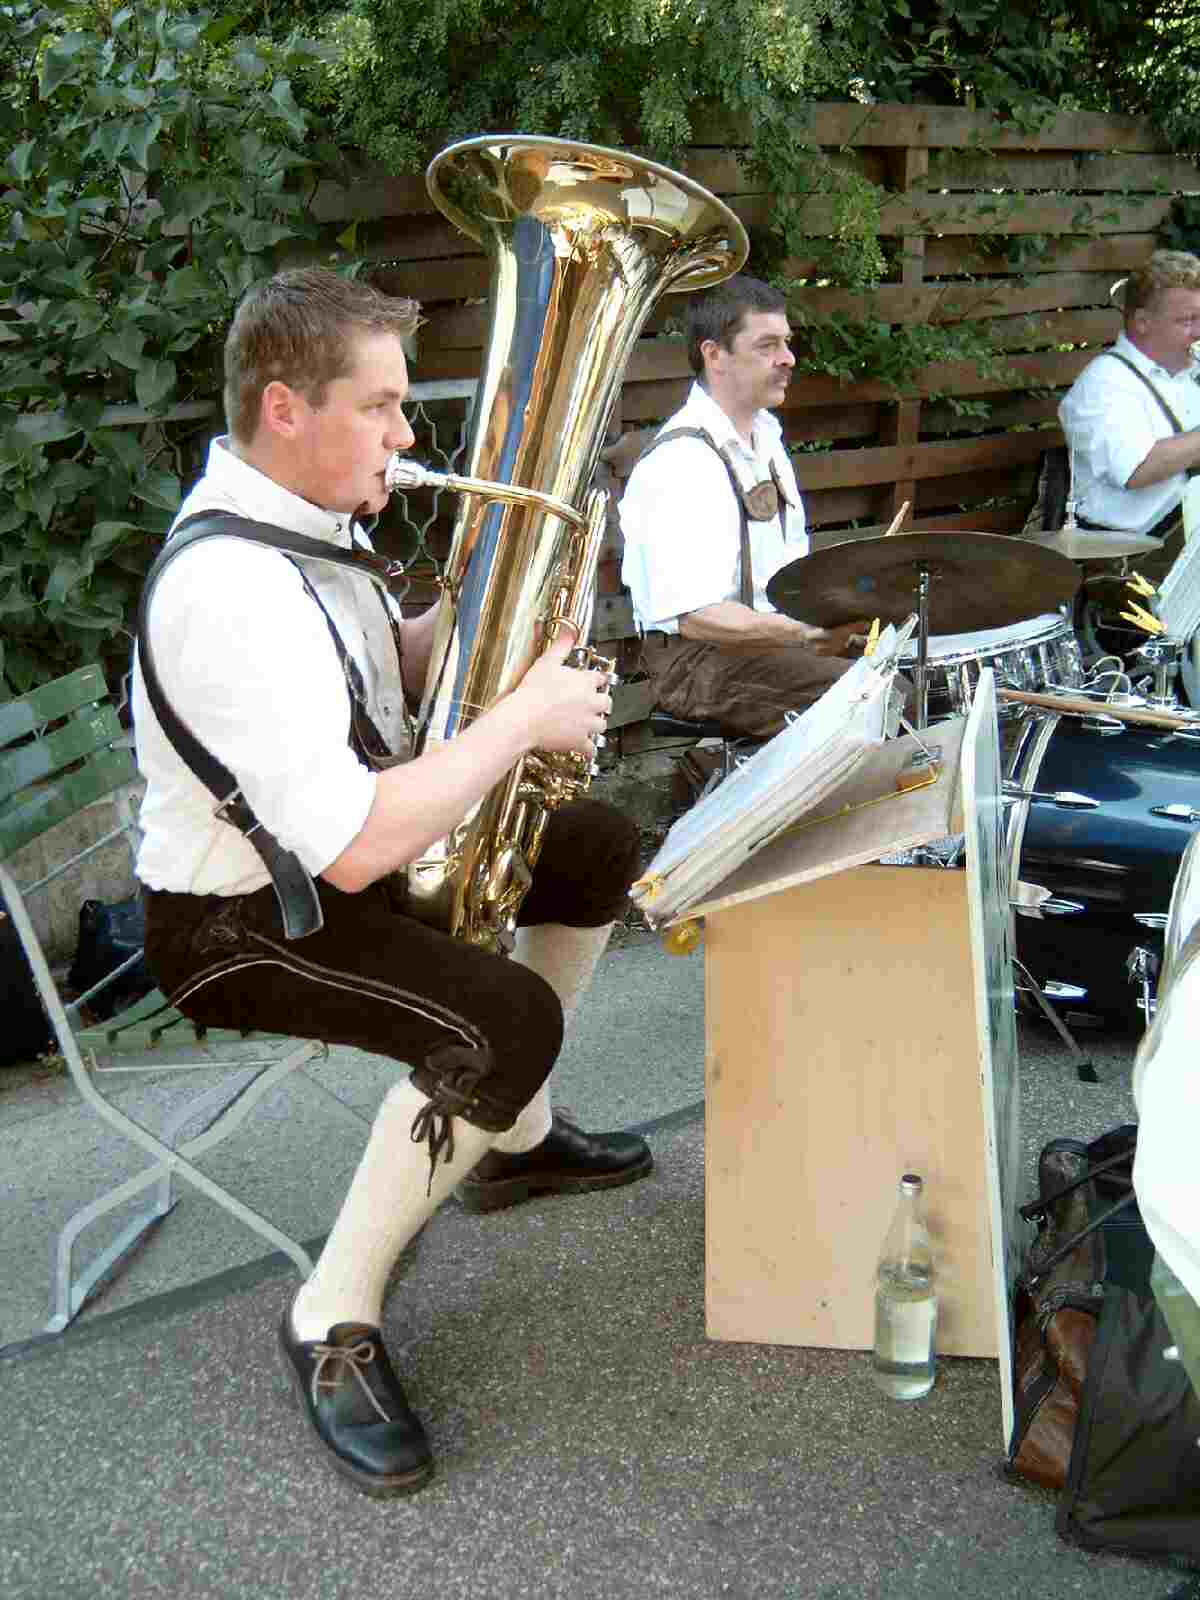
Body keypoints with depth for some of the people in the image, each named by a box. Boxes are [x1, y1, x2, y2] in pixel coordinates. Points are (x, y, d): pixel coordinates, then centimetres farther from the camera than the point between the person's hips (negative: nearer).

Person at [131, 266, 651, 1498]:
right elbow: (354, 847, -37)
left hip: (330, 853, 10)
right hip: (237, 921, -10)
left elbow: (382, 668, 16)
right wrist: (521, 716, -26)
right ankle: (334, 1318, -9)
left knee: (599, 846, 14)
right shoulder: (231, 591, -32)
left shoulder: (305, 515, 0)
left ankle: (516, 1141, 29)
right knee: (501, 1023, -31)